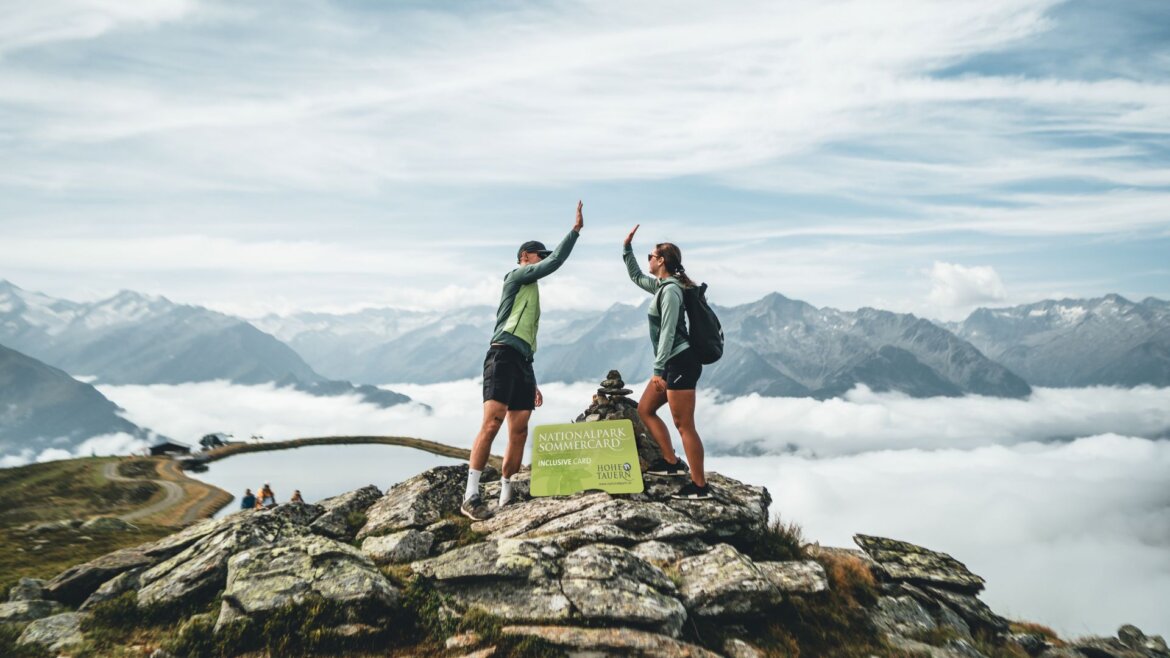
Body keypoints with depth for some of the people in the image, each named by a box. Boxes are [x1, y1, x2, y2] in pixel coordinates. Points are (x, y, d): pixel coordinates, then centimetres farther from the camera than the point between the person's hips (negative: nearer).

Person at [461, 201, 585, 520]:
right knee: (492, 422, -19)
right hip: (503, 356, -9)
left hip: (522, 362, 9)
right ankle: (471, 495, -21)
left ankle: (506, 494, 7)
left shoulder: (530, 294, 30)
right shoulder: (517, 276, 7)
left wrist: (533, 385, 25)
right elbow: (555, 262, -8)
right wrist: (576, 229, -3)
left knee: (519, 431, 3)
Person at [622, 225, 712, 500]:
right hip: (673, 364, 11)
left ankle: (700, 485, -1)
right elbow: (636, 277, 33)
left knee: (684, 425, -7)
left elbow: (667, 332, -20)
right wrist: (627, 248, 24)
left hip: (681, 363, -10)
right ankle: (672, 462, 19)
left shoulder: (669, 290, -14)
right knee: (644, 409, 16)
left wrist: (657, 370, -22)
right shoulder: (662, 286, 15)